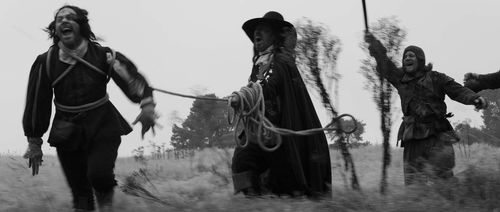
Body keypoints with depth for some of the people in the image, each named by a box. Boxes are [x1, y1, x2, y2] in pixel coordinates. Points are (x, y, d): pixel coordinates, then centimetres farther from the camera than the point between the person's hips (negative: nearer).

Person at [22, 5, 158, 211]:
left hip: (102, 126, -1)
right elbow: (37, 103, 0)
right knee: (78, 188, 4)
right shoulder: (45, 62, -5)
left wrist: (147, 104, -36)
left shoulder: (102, 55, -8)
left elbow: (131, 76, -17)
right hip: (68, 131, 2)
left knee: (99, 174, -20)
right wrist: (34, 142, 3)